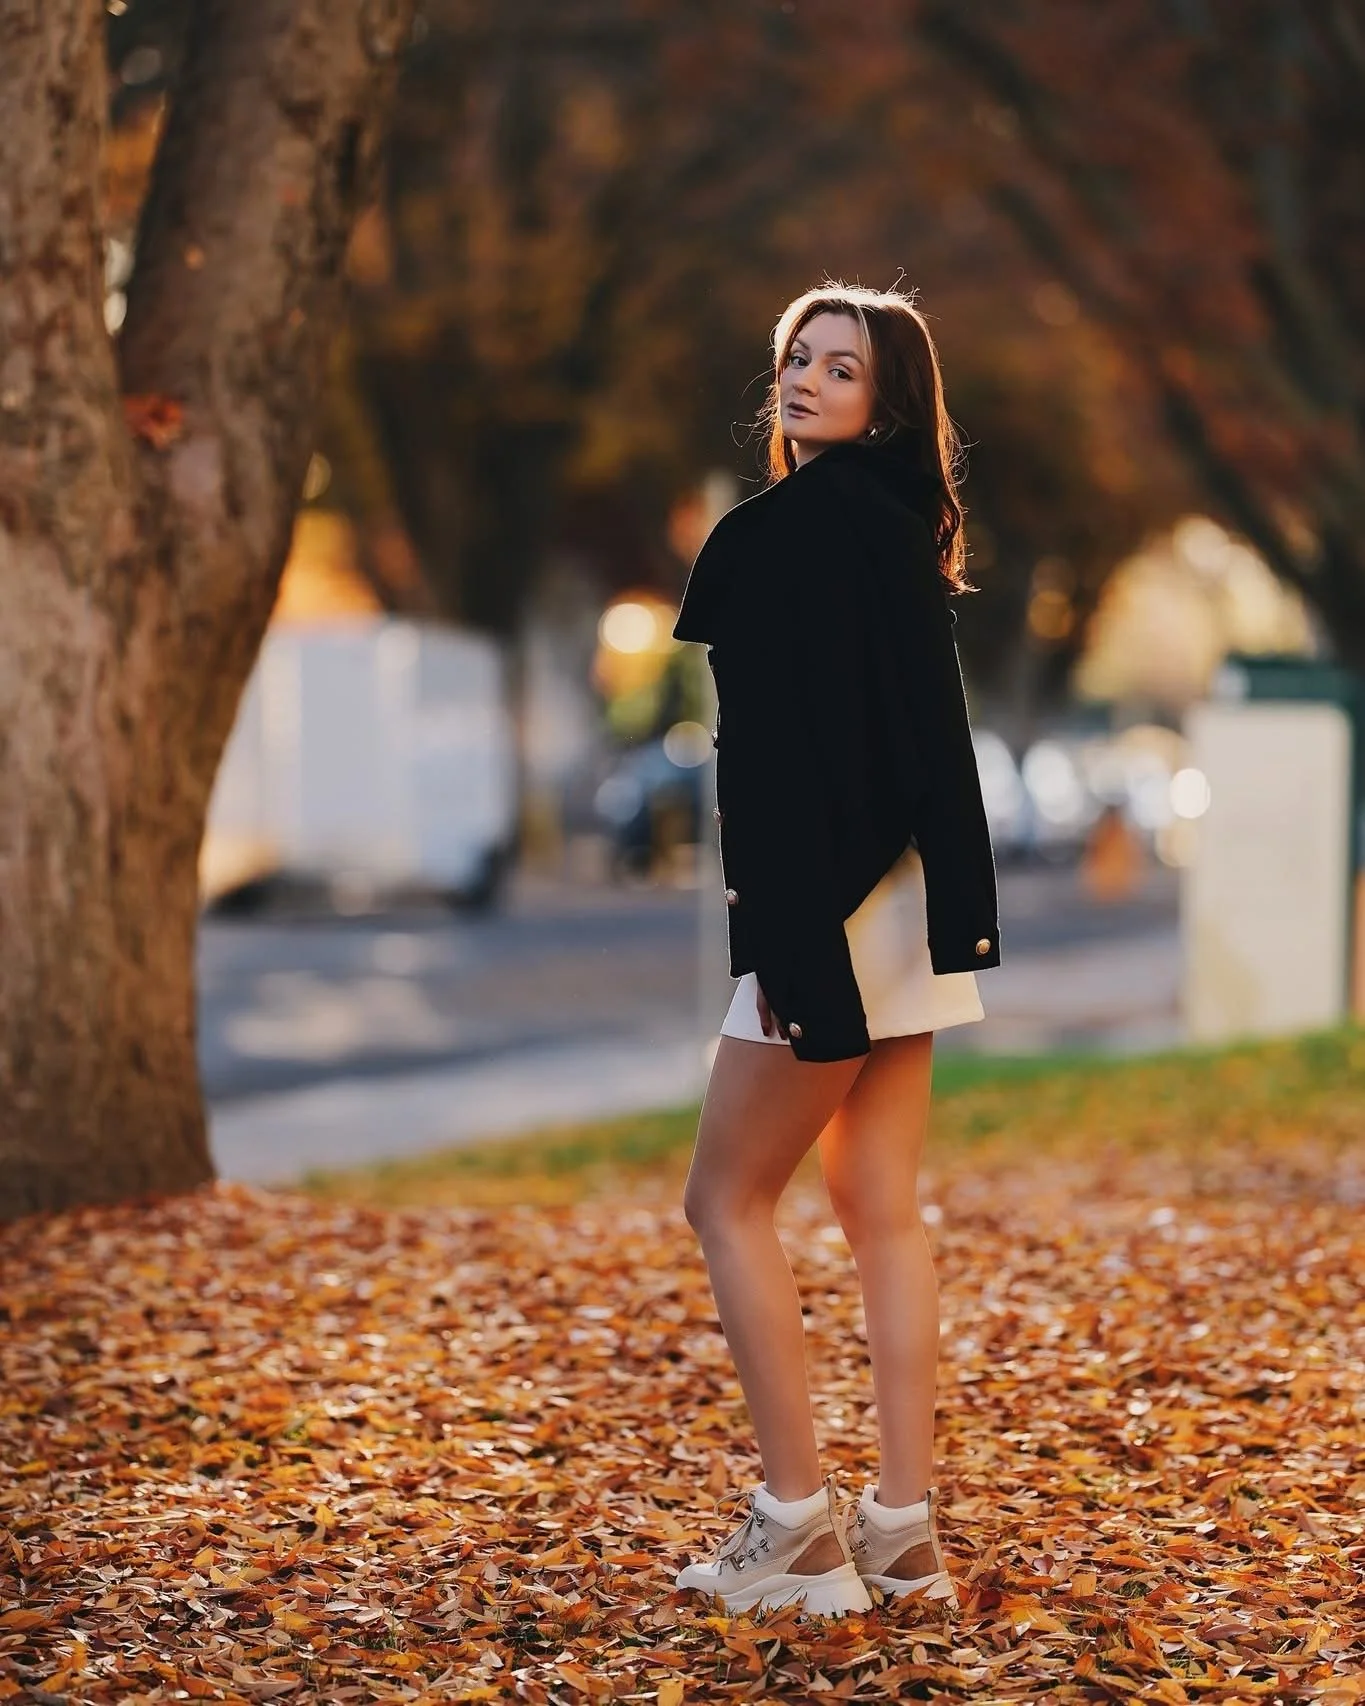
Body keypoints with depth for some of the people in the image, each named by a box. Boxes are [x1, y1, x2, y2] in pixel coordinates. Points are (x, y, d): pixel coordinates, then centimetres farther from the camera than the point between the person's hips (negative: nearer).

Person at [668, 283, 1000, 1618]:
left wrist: (788, 943, -21)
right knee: (881, 1211, 9)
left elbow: (813, 733, -20)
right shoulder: (894, 523, 14)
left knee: (727, 1199, 0)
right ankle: (902, 1528, 10)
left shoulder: (803, 521, -14)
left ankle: (799, 1528, 0)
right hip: (899, 905, 9)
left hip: (829, 903, -9)